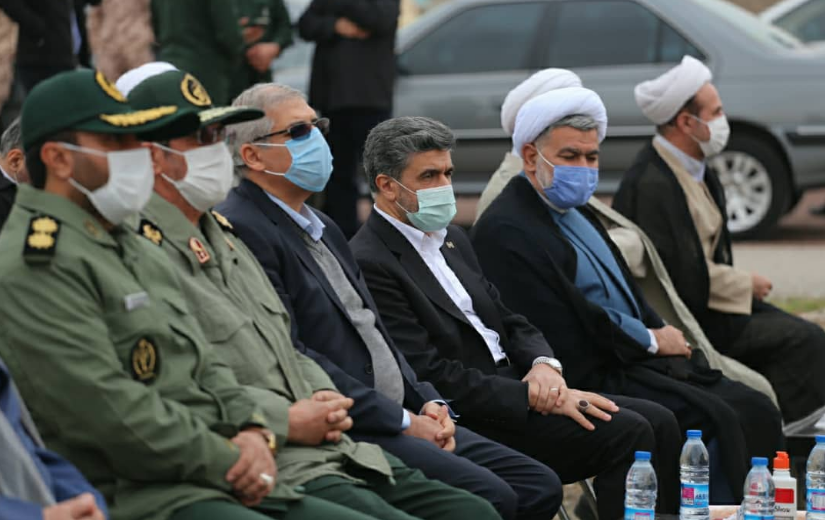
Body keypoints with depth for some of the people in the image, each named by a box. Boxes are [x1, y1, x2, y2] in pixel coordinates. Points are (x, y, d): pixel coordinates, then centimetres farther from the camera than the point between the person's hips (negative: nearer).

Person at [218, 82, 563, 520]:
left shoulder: (322, 227, 22)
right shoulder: (242, 231, -11)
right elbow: (291, 355, -18)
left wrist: (426, 402, 5)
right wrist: (403, 421, -15)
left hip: (402, 416, 10)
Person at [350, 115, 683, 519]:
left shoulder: (452, 239, 16)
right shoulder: (368, 264, -13)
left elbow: (510, 323, 18)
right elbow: (432, 374, -19)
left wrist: (544, 365, -5)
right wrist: (534, 396, -20)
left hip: (513, 387, 9)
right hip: (467, 421, -9)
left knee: (658, 422, -4)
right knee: (627, 435, -20)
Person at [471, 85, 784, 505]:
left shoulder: (578, 213, 19)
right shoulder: (505, 232, -13)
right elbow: (566, 335, -17)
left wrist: (666, 338, 3)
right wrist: (651, 341, -7)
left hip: (640, 359, 10)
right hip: (597, 377, -10)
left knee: (756, 411, -6)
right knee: (715, 422, -24)